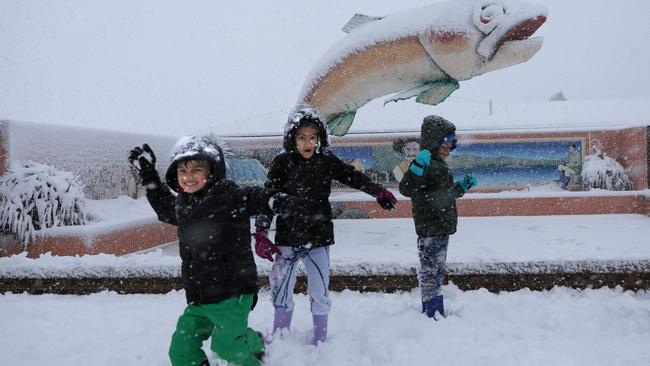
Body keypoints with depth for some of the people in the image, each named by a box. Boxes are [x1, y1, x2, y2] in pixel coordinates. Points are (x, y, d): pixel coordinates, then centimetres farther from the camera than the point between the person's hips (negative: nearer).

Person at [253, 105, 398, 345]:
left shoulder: (327, 161, -1)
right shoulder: (282, 163, -6)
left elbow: (353, 177, 10)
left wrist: (379, 192, 5)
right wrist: (261, 234, -12)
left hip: (319, 238, 1)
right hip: (288, 239, -1)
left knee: (320, 292, 8)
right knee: (282, 291, 5)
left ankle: (320, 340, 27)